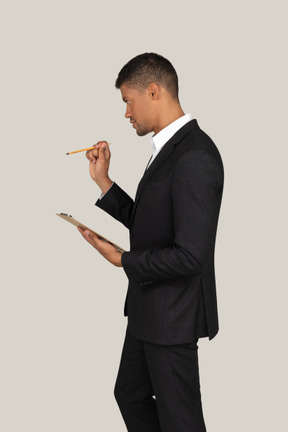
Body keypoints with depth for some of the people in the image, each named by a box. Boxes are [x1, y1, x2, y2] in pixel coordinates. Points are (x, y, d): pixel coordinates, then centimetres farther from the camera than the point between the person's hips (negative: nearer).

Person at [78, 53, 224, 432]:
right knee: (130, 395, 24)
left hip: (172, 315, -10)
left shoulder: (194, 157, -24)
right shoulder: (170, 148, 8)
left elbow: (189, 256, -27)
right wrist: (103, 181, 4)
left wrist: (121, 259, -16)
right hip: (149, 308, 10)